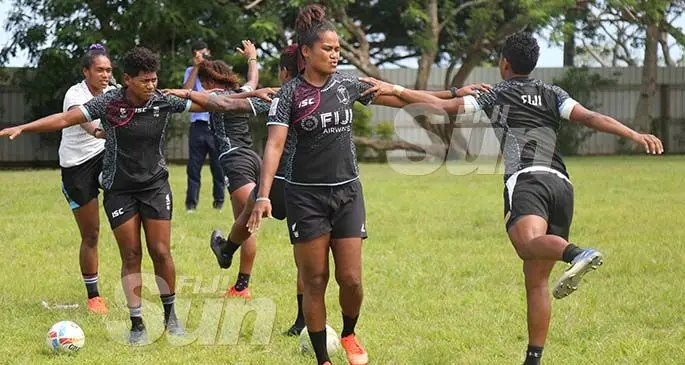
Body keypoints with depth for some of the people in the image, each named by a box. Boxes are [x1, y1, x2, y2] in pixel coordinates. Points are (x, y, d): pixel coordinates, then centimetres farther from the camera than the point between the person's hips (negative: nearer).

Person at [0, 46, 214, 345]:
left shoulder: (164, 102, -7)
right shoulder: (109, 103, -13)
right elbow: (67, 118, -16)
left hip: (155, 185, 1)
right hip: (119, 189, -1)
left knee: (161, 252, -3)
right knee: (130, 255, -1)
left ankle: (170, 315, 17)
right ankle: (137, 324, 6)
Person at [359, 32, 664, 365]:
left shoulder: (495, 96, 19)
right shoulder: (553, 95, 25)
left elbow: (443, 106, 15)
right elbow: (591, 118, 9)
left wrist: (396, 90, 22)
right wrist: (634, 135, 1)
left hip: (525, 179, -5)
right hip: (561, 183, 5)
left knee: (529, 244, -34)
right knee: (537, 278, 11)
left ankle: (576, 254, -66)